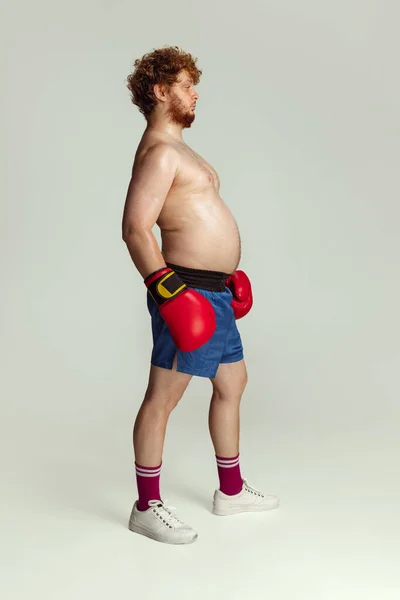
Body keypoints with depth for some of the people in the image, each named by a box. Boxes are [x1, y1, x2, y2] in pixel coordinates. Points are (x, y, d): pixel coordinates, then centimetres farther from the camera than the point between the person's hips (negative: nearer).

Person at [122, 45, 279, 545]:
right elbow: (135, 228, -22)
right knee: (162, 397, -3)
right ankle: (147, 507, 9)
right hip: (186, 293, -11)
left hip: (215, 292, 11)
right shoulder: (159, 151, -12)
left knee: (232, 384, 18)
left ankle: (231, 491, 31)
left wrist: (226, 273, 25)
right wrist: (166, 288, -27)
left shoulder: (179, 148, 20)